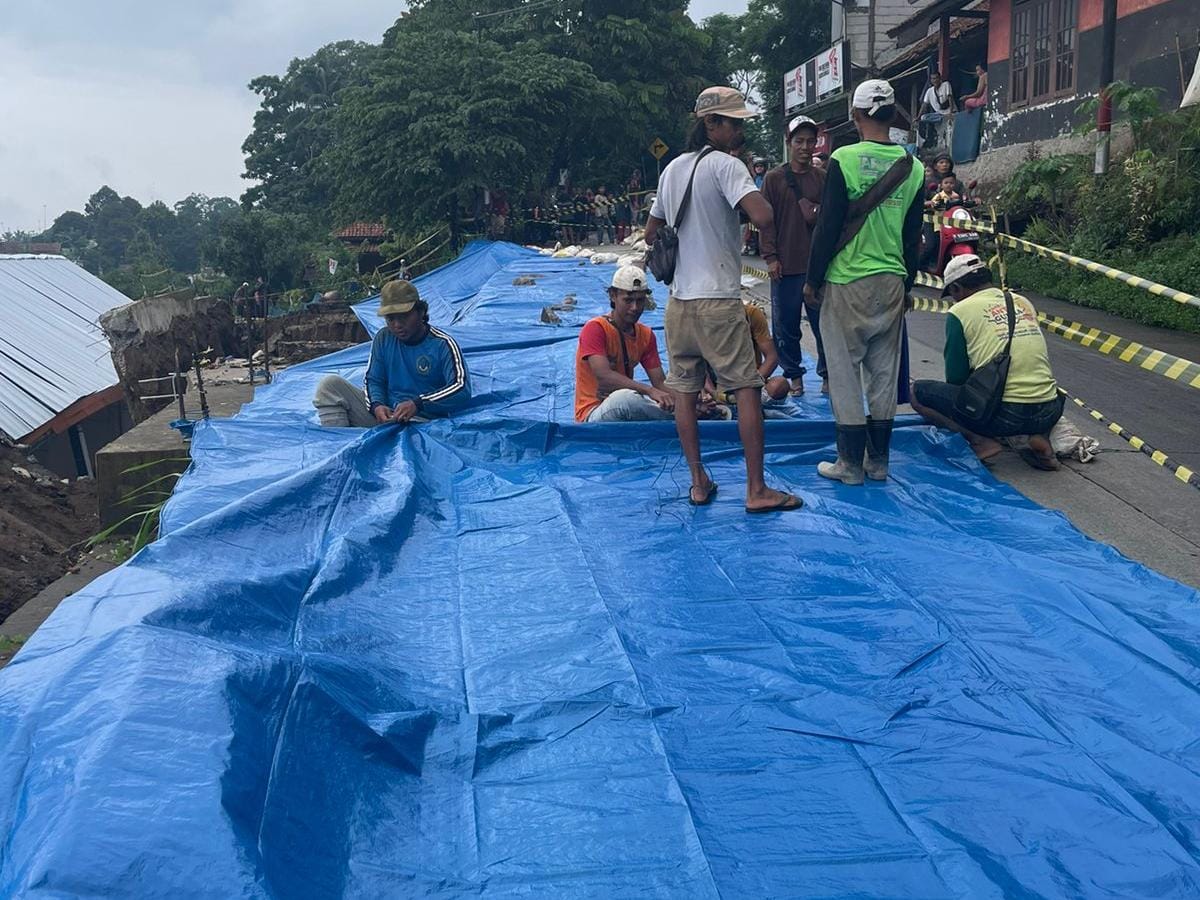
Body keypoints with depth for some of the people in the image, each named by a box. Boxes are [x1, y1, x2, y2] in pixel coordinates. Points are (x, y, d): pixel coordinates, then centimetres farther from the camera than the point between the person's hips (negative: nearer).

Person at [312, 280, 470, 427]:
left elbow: (462, 391, -19)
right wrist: (377, 405, -13)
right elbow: (374, 380, 12)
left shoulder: (442, 344, -8)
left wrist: (417, 404, -30)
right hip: (384, 414, 6)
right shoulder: (383, 338, 9)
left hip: (423, 422, -5)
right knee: (330, 384, -8)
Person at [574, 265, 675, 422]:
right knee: (623, 397, -38)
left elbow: (660, 382, 4)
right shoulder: (595, 328, -12)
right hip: (592, 414, -6)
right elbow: (604, 375, -26)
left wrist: (671, 397, -21)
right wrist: (650, 391, -35)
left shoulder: (646, 335, 10)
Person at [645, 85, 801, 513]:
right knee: (748, 388, -1)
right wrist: (774, 243, -5)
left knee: (684, 389, 10)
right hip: (718, 300, -8)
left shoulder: (673, 168, 14)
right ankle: (757, 490, 0)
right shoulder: (726, 164, -10)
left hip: (679, 298, 8)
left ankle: (699, 482, 15)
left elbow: (651, 233, 22)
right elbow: (762, 216, -25)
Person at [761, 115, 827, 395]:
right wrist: (770, 257, -6)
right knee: (786, 326, 6)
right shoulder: (774, 178, 1)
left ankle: (827, 374, 17)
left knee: (824, 322, 5)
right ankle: (793, 375, 20)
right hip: (786, 266, -1)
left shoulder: (823, 178, 7)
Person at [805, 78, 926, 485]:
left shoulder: (844, 160, -10)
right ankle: (879, 460, 18)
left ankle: (850, 463, 7)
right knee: (884, 373, 11)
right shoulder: (913, 167, 5)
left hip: (847, 282, -5)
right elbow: (914, 235, 10)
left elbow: (828, 226, -10)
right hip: (892, 283, 5)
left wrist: (813, 279, 0)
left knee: (845, 372, 3)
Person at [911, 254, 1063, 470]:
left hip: (1004, 414, -5)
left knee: (918, 392, 10)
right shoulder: (1024, 302, 17)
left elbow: (956, 377, 4)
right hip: (1048, 413, 6)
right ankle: (1041, 439, 12)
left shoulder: (960, 311, 1)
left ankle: (979, 441, -4)